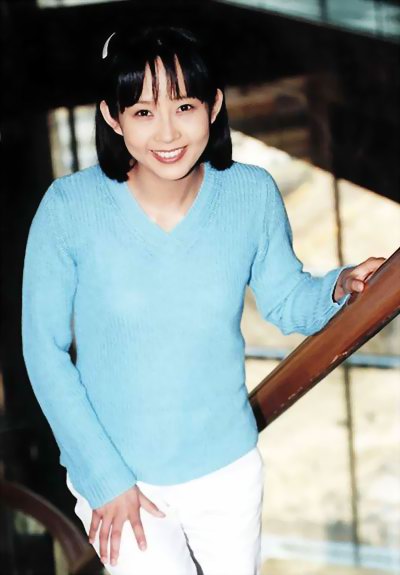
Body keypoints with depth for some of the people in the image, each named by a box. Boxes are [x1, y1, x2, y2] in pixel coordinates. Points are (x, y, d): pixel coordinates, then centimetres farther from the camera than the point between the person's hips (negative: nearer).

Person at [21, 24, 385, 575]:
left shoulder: (253, 194, -14)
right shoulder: (71, 206, -20)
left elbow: (286, 302, 1)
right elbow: (45, 349, -13)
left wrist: (340, 287, -22)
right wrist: (103, 478, -14)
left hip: (228, 468, 3)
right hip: (116, 477, -3)